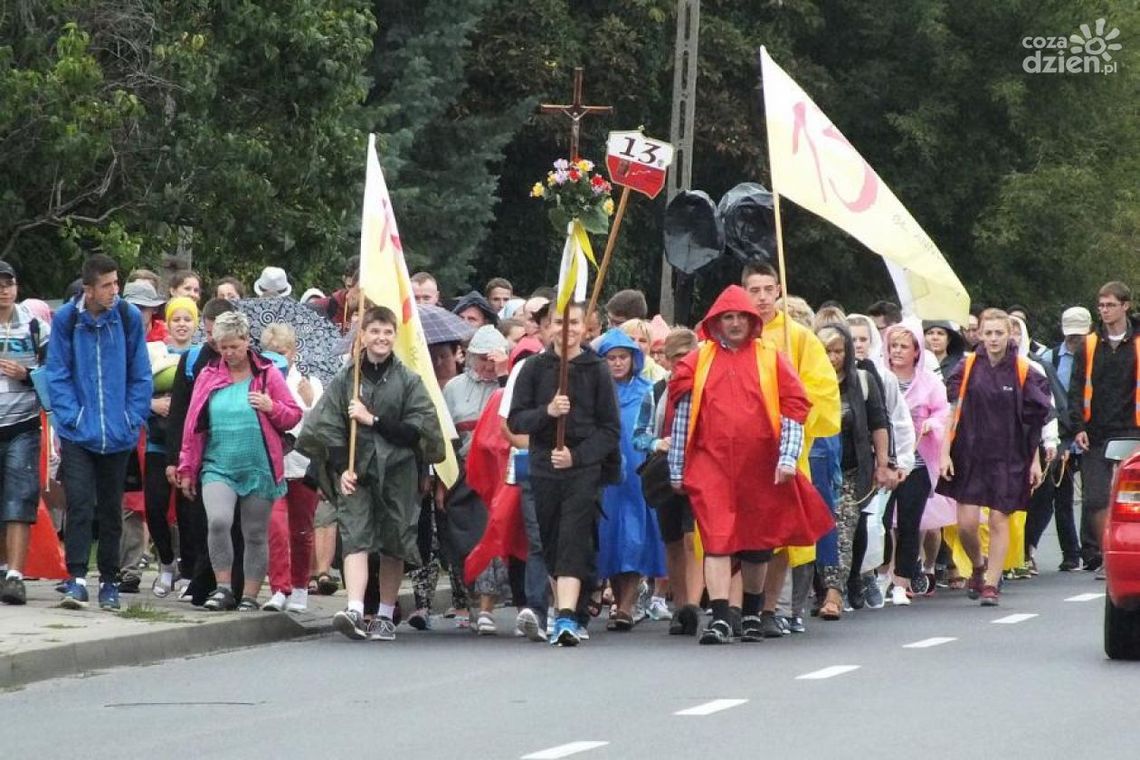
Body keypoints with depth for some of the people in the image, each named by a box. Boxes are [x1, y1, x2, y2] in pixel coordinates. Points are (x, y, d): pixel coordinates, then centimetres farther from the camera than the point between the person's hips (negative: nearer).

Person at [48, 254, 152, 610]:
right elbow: (57, 376, -2)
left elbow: (141, 376, 3)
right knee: (79, 502, -13)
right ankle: (76, 578, -14)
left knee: (111, 509, 11)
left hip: (118, 435, 2)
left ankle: (109, 581, 19)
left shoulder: (129, 318, -3)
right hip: (78, 434, -2)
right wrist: (71, 418, -11)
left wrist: (134, 421, -3)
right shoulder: (66, 320, -5)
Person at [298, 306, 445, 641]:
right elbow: (327, 429, 2)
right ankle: (355, 610, -28)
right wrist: (342, 468, -11)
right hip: (355, 472, 0)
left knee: (393, 544, 5)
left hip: (397, 472, 0)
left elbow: (417, 431, -4)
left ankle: (385, 616, 16)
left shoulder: (408, 381, 4)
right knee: (355, 537, -15)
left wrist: (373, 420, -11)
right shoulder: (344, 380, 6)